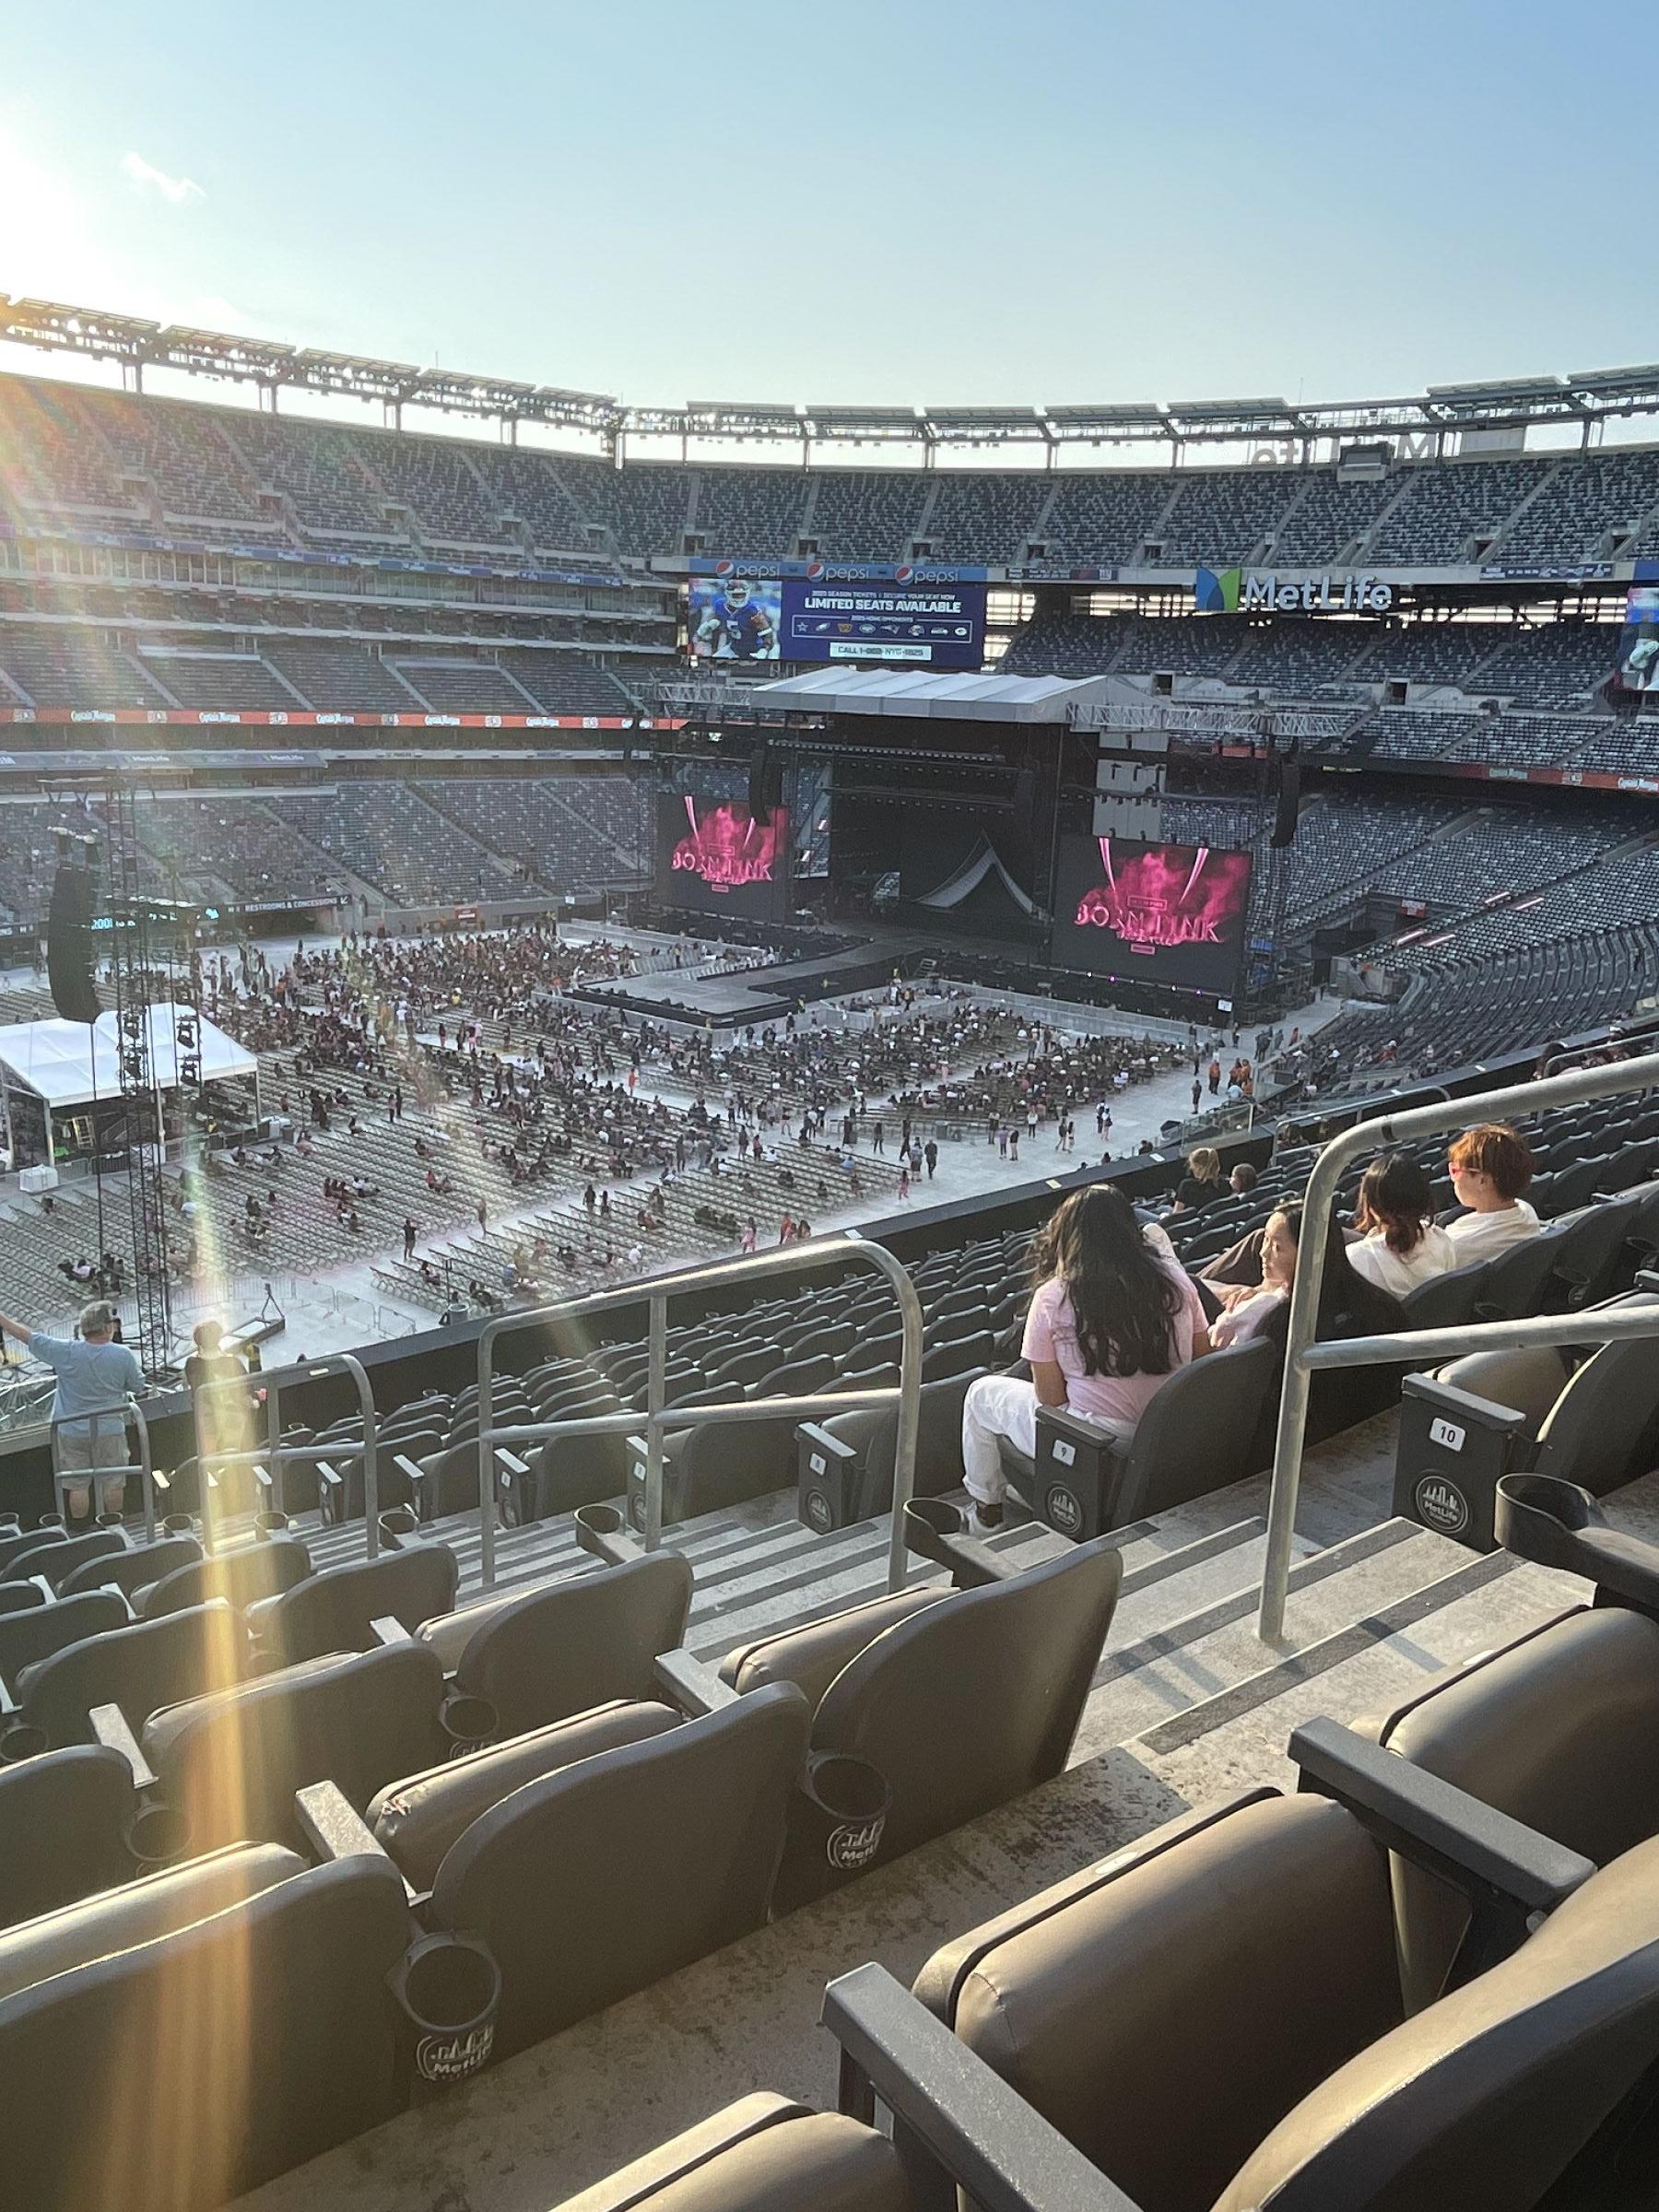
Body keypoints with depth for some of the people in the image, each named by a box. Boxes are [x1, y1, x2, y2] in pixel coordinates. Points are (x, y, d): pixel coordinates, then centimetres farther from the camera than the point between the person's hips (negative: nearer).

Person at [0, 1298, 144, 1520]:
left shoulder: (66, 1351, -15)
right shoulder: (123, 1356, -16)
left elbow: (29, 1336, -6)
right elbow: (138, 1386, -3)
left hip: (72, 1431, 1)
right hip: (109, 1431, -1)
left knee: (78, 1485, 13)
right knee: (112, 1483, 13)